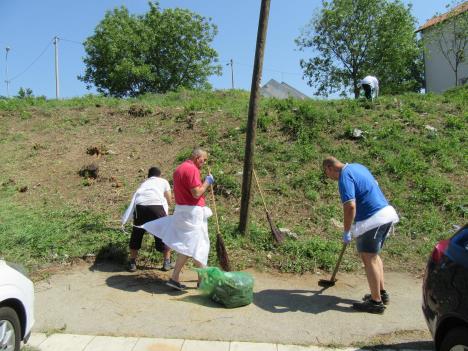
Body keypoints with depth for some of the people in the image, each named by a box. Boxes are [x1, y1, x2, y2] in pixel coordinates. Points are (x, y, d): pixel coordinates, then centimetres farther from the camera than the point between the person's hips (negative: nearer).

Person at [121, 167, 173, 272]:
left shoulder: (143, 183, 34)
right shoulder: (163, 181, 26)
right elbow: (169, 201, 24)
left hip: (140, 206, 2)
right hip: (156, 206, -2)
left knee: (136, 235, 21)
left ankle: (132, 263, 27)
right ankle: (167, 262, 22)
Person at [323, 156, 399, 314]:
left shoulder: (344, 176, -14)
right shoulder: (358, 167, 15)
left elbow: (350, 206, -23)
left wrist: (346, 232, -13)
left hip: (371, 220, -10)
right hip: (387, 213, 10)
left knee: (369, 259, 0)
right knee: (373, 255, 21)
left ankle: (376, 302, 9)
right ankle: (382, 293, 30)